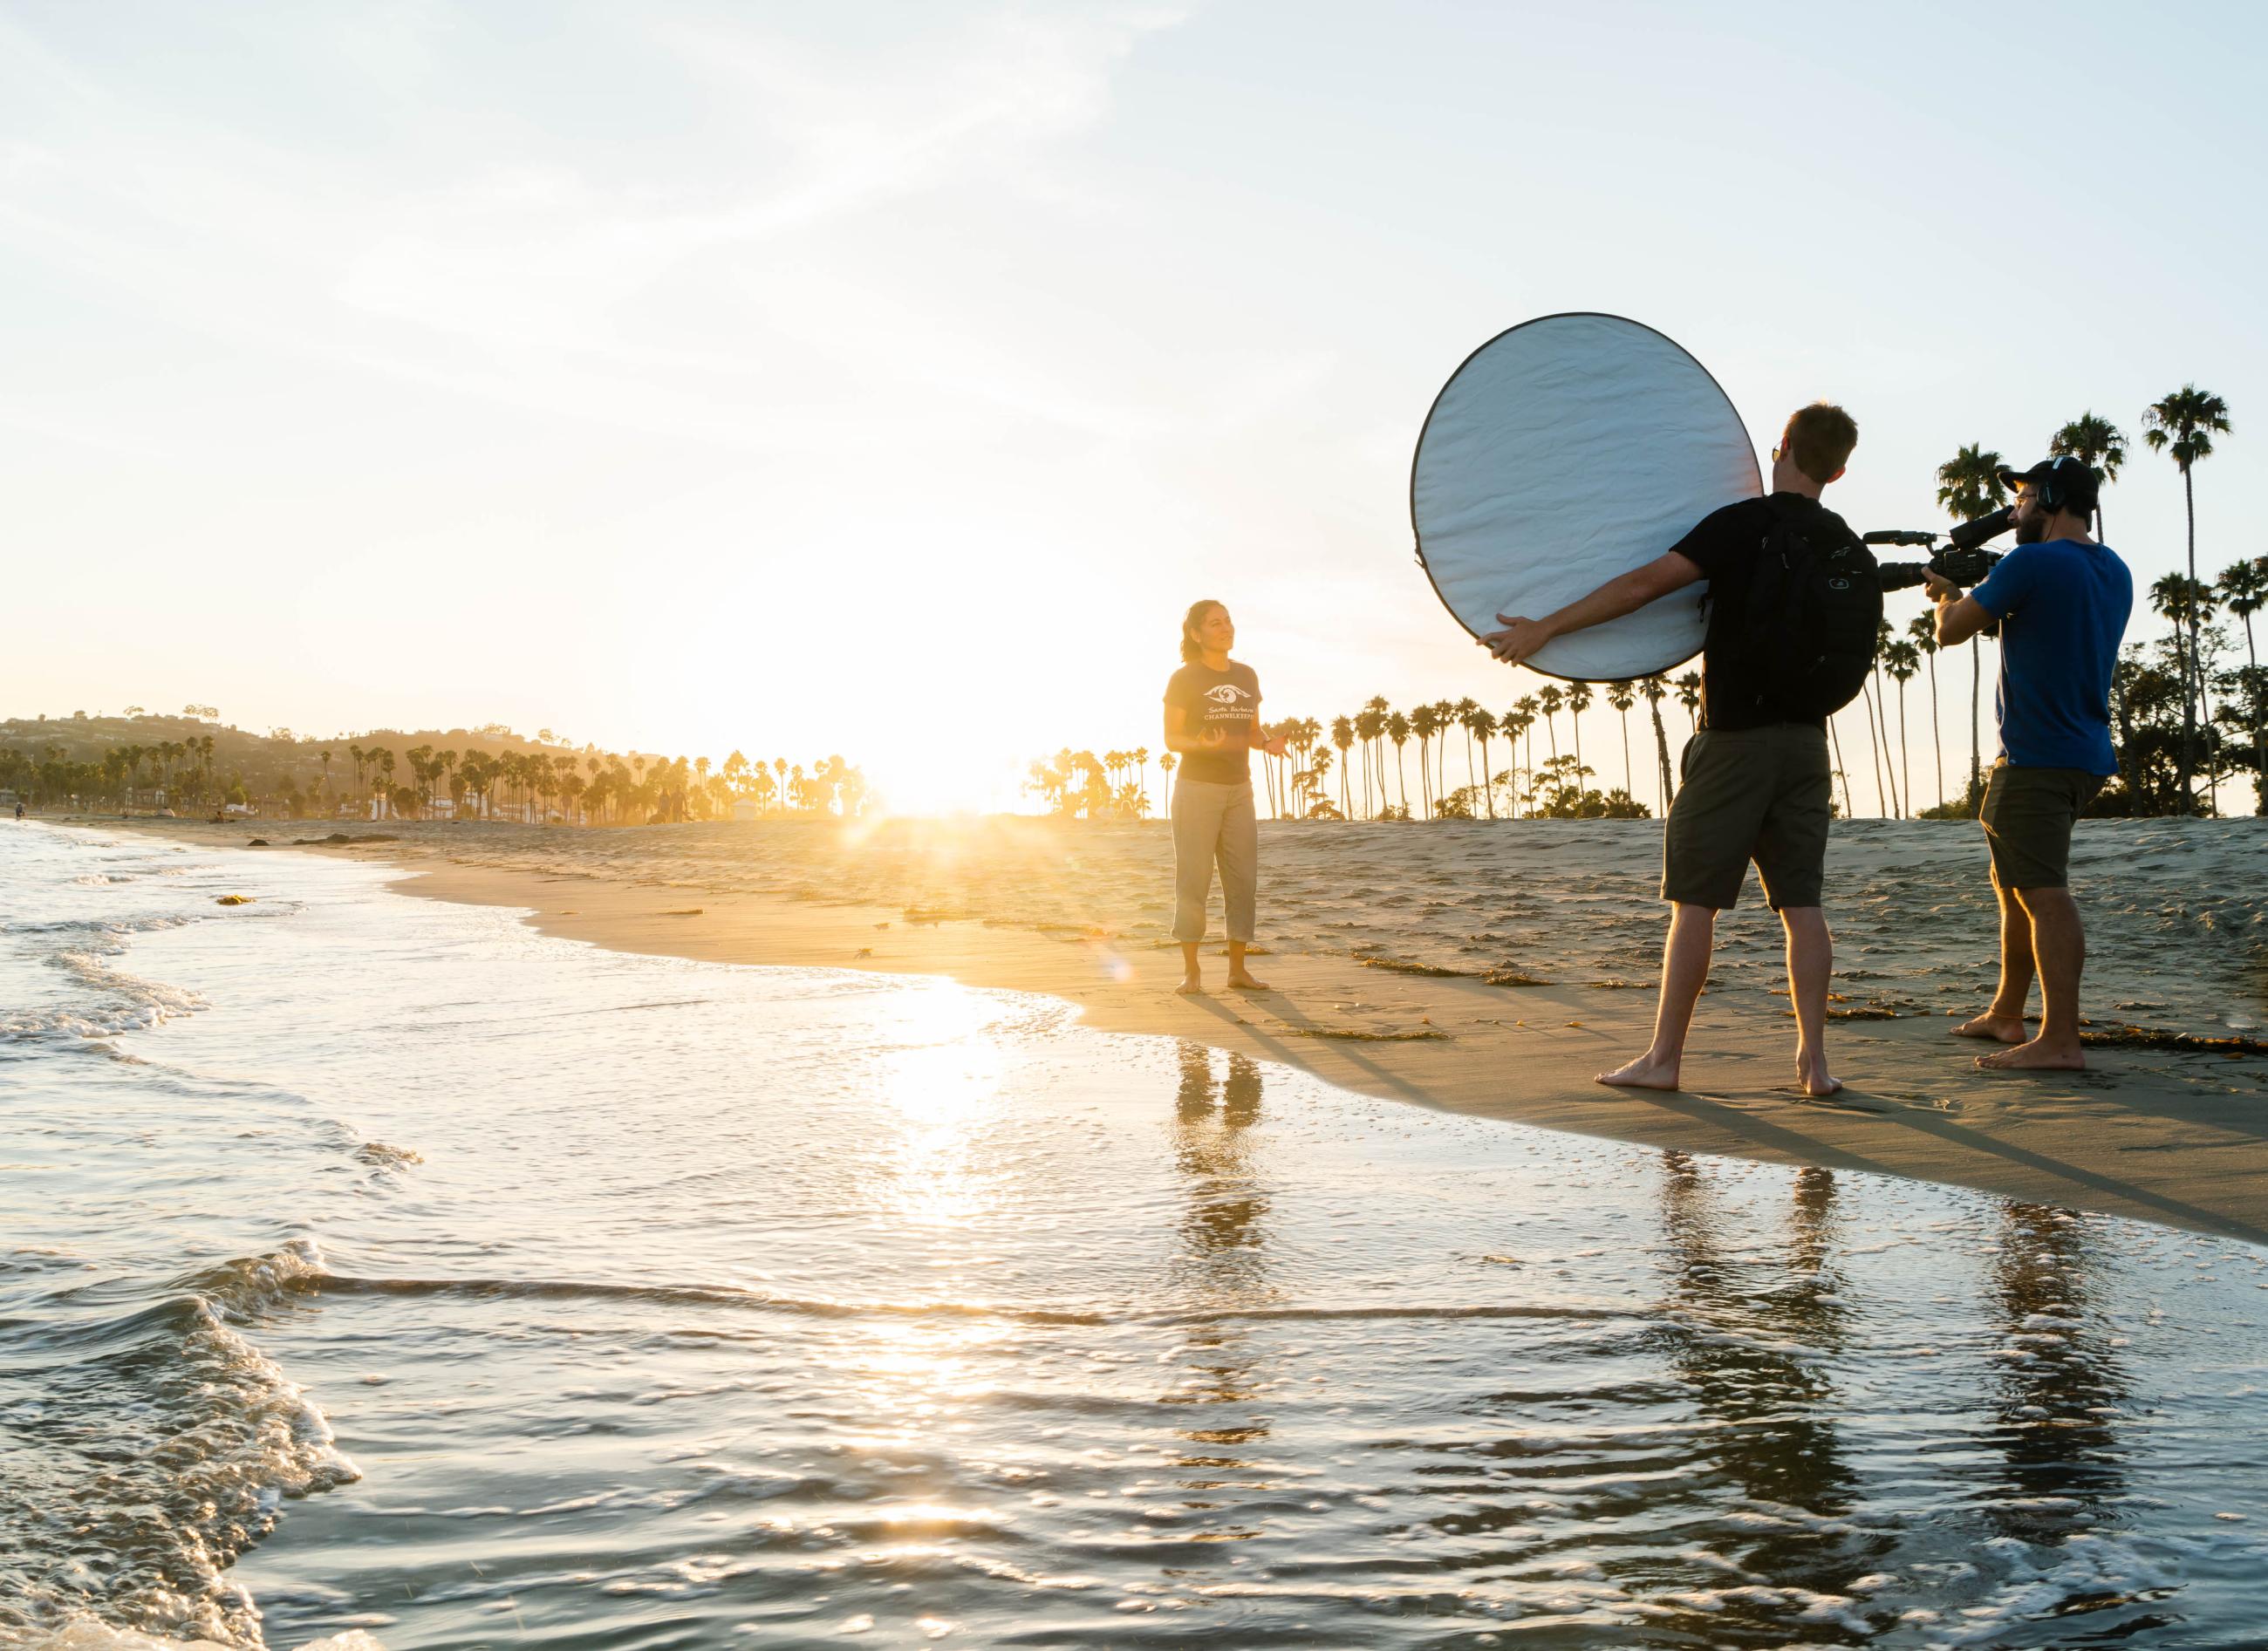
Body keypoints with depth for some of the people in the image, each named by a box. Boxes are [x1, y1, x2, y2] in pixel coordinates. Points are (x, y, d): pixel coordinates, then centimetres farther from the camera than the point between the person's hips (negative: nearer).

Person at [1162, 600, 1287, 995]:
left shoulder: (1247, 676, 9)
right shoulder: (1183, 679, -7)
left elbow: (1253, 733, 14)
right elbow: (1171, 739, -7)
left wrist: (1269, 745, -10)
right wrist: (1201, 744, -27)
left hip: (1239, 791, 5)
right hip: (1196, 788, -5)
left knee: (1243, 880, 1)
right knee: (1193, 880, -5)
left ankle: (1237, 968, 8)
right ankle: (1190, 971, 1)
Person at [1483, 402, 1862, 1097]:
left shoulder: (1744, 524, -10)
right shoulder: (1841, 542, 9)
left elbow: (1644, 583, -15)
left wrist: (1545, 629, -12)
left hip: (1734, 738, -5)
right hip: (1806, 737, 6)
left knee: (1694, 899, 0)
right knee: (1801, 902, 6)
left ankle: (1663, 1057, 3)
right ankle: (1813, 1059, 5)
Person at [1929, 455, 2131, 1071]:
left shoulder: (2032, 563, -14)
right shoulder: (2114, 572, 14)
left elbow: (1950, 632, -5)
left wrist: (1948, 594, 17)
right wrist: (1976, 595, 20)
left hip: (2036, 759, -9)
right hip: (2084, 755, 9)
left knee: (2044, 892, -12)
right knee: (2016, 885, 19)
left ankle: (2060, 1039, -14)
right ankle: (2005, 1014, 29)